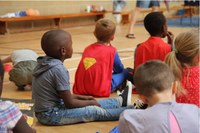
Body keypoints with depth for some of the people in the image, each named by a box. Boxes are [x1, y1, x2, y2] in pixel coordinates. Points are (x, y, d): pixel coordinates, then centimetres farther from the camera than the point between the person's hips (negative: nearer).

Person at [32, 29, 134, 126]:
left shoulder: (45, 63, 2)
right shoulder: (58, 69, -25)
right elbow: (70, 103, -18)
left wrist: (80, 97, 15)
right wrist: (90, 102, -1)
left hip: (45, 111, 9)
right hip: (51, 115, -9)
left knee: (93, 105, 19)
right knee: (95, 111, -2)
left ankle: (121, 101, 33)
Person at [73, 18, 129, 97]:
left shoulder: (87, 49, 13)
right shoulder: (111, 51, 0)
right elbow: (120, 69, 15)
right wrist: (113, 71, 38)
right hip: (100, 91, -5)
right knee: (126, 73, 10)